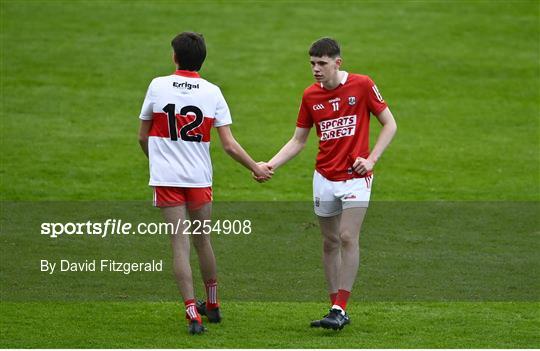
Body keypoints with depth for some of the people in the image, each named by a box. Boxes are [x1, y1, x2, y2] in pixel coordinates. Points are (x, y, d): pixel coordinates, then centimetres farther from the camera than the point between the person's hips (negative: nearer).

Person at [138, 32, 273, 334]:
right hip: (200, 178, 2)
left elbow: (143, 136, 5)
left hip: (166, 177, -2)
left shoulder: (158, 86, -4)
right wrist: (257, 168, 8)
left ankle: (193, 314, -9)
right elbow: (229, 145, -5)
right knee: (202, 240, 18)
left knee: (180, 244, -2)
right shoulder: (212, 93, -2)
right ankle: (213, 305, 33)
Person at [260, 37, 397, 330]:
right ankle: (337, 308, 13)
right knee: (330, 242, 6)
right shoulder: (310, 95, 4)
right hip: (324, 178, 4)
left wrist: (371, 158, -11)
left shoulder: (362, 85, -7)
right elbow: (298, 141, 11)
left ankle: (339, 309, -14)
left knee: (348, 237, -14)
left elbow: (389, 124, 1)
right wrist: (270, 165, -3)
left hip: (355, 177, -4)